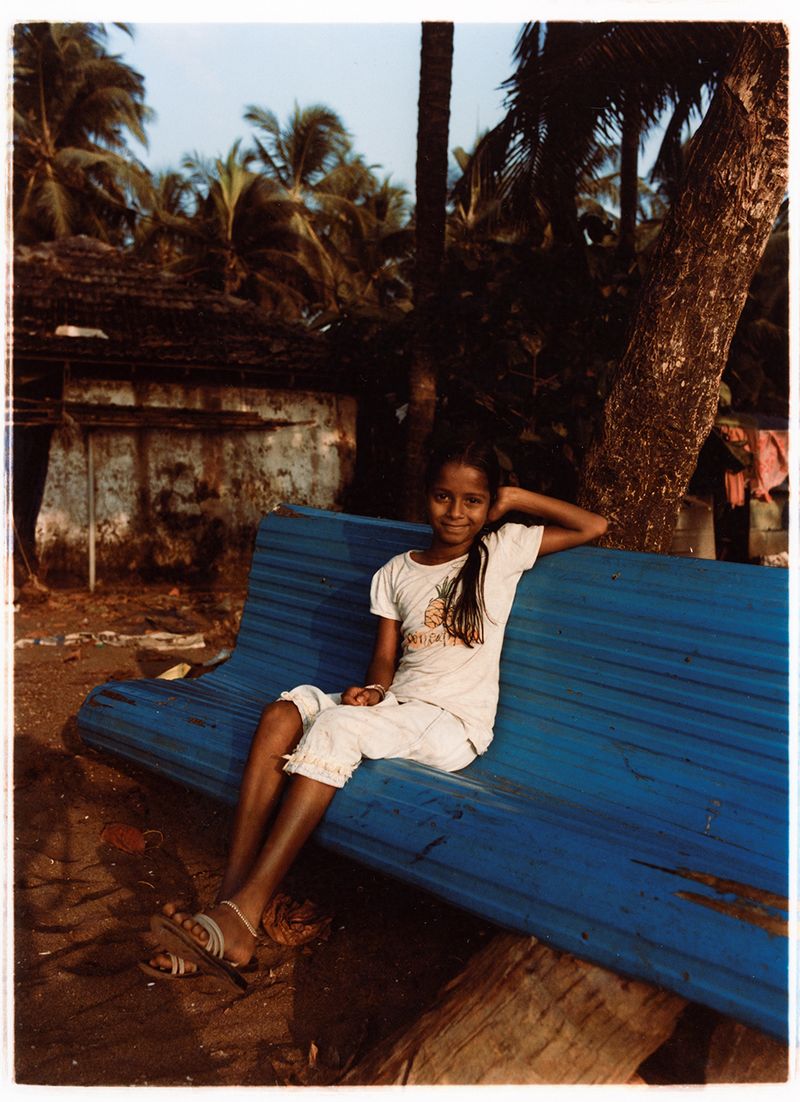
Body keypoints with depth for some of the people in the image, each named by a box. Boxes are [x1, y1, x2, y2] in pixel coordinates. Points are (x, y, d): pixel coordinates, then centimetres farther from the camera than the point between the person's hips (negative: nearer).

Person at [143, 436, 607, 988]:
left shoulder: (504, 550, 6)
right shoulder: (396, 573, 15)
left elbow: (594, 526, 4)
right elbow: (385, 659, 10)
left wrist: (518, 498, 6)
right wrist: (372, 690, -12)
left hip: (453, 725, -5)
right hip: (396, 708, 5)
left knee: (337, 726, -31)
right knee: (285, 711, -22)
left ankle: (243, 918, -31)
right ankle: (229, 899, -27)